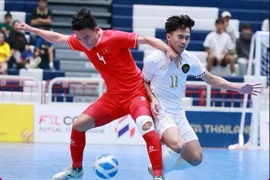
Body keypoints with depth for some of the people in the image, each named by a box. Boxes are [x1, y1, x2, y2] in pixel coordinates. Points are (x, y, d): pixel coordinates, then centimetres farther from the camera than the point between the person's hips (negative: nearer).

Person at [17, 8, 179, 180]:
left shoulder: (115, 38, -21)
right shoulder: (81, 41, -2)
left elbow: (148, 39, -22)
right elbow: (57, 38, 15)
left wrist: (170, 50, -36)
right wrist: (31, 29, 19)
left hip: (136, 93, -7)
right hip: (113, 96, 7)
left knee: (146, 126, -33)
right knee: (79, 124, 3)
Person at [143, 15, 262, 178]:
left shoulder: (190, 60, -1)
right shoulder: (153, 59, -15)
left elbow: (211, 79, 12)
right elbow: (145, 82, 1)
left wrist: (239, 88, 3)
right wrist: (153, 99, -18)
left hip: (178, 114, 6)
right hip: (160, 112, -6)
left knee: (196, 158, 3)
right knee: (178, 145, -34)